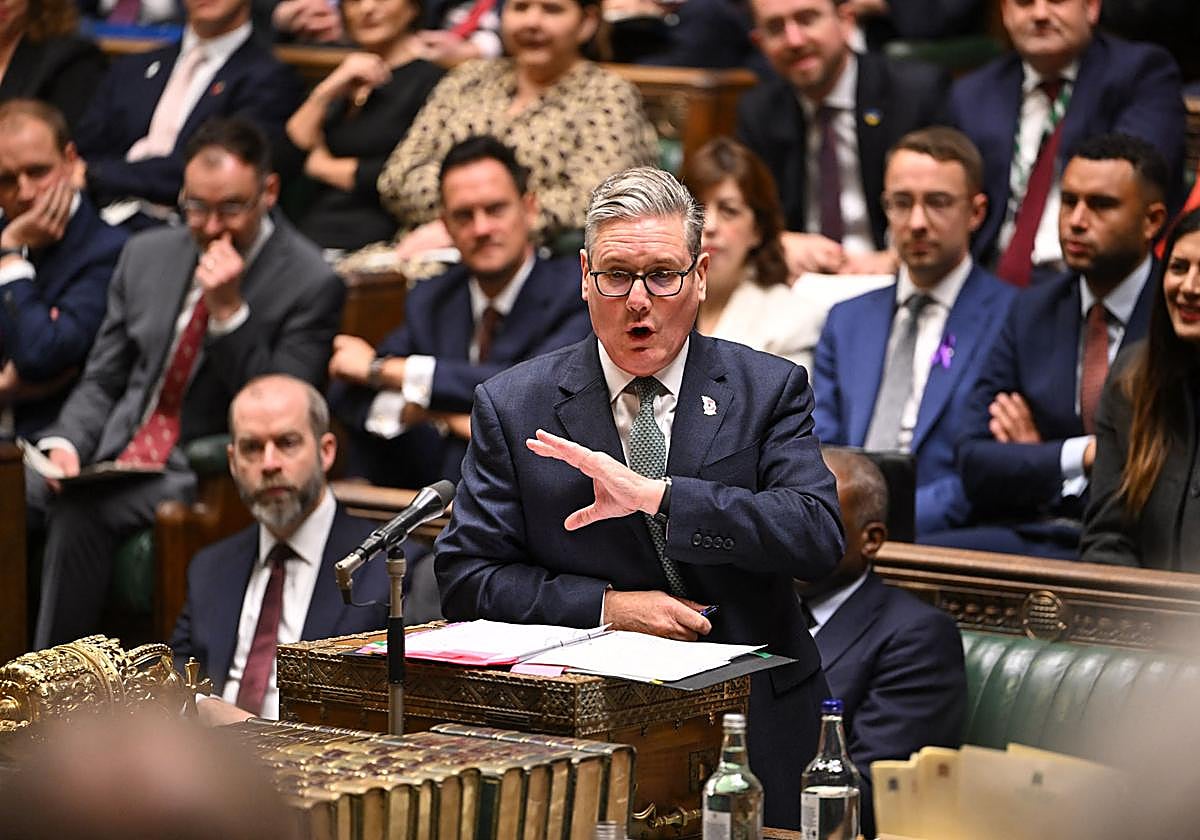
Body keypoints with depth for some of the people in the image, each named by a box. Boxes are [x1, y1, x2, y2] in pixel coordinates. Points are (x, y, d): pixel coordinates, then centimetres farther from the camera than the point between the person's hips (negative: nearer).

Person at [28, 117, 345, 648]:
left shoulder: (309, 284, -7)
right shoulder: (147, 255, 12)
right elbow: (100, 381, 16)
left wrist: (229, 310, -19)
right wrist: (66, 443, -5)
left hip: (209, 467, -6)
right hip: (116, 452, 6)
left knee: (80, 510, -30)